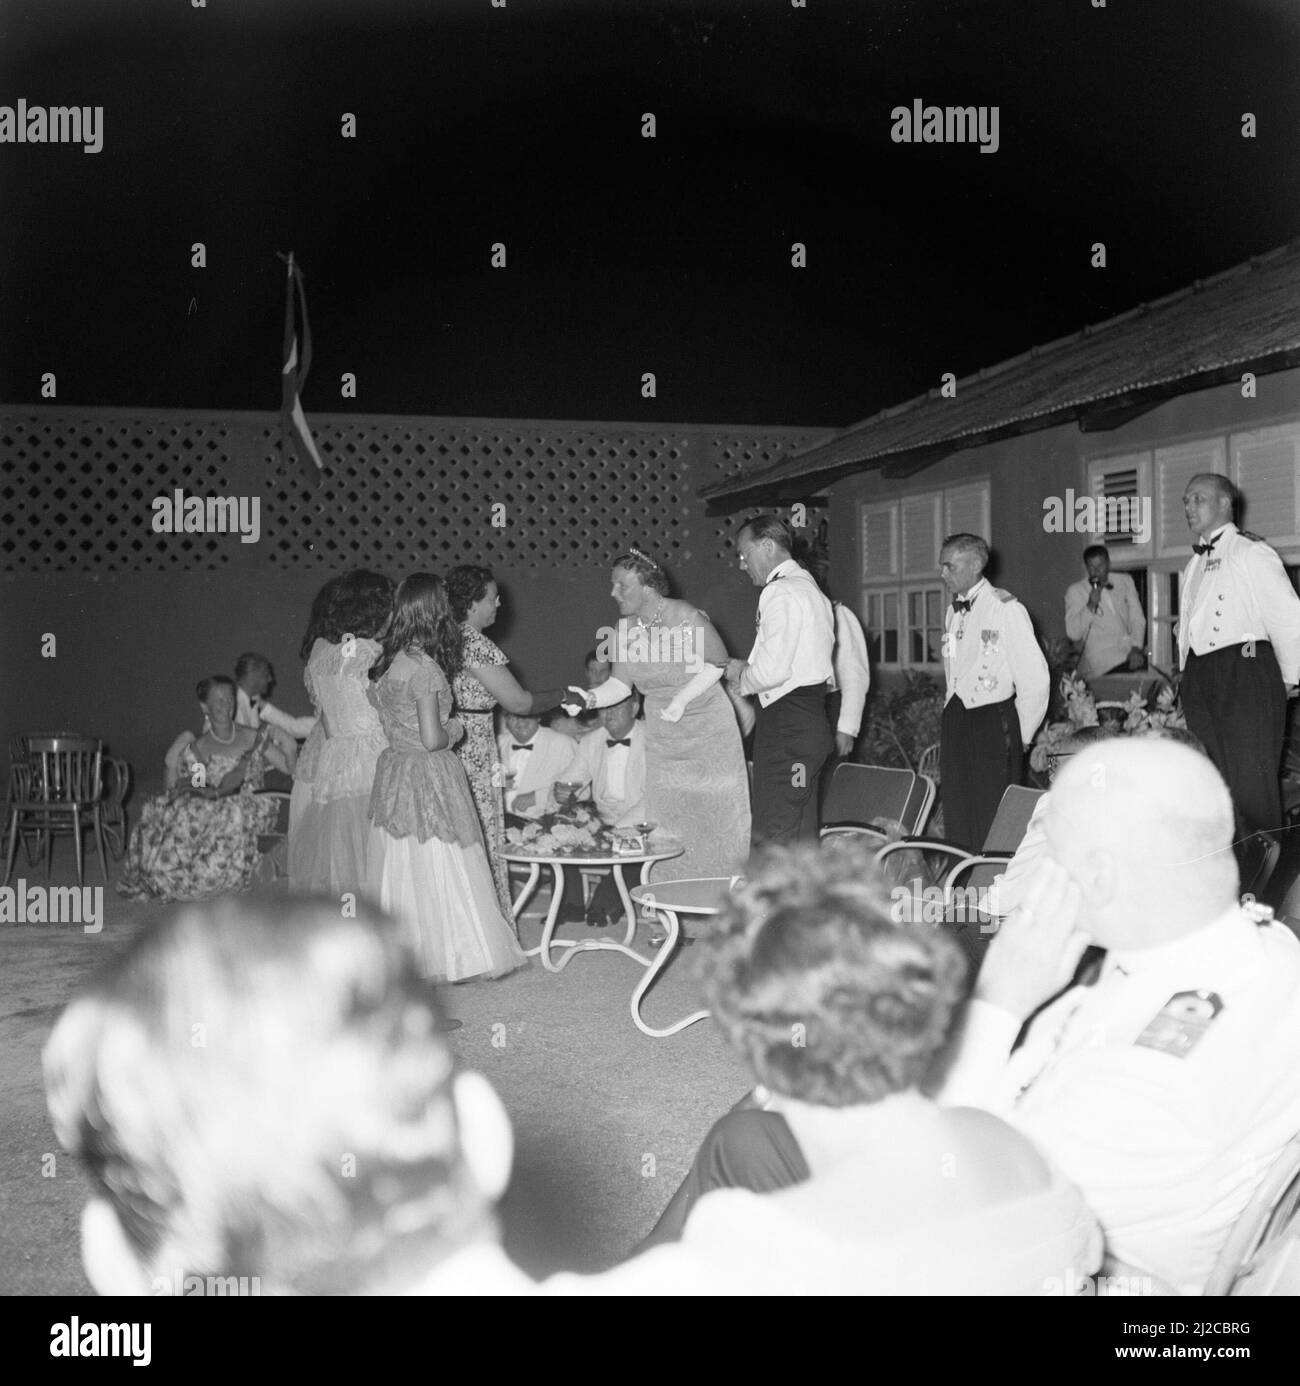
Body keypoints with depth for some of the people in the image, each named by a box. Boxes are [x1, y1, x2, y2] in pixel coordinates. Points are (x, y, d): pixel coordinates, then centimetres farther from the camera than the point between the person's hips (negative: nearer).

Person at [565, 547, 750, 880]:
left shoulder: (687, 618, -19)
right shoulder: (624, 630, -2)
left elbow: (718, 663, -11)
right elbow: (621, 684, -1)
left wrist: (683, 698, -20)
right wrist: (590, 698, -20)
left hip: (708, 728, -5)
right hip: (662, 738, 5)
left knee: (716, 818, 2)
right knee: (668, 822, 6)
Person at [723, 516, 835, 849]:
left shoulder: (780, 592, -12)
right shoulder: (808, 586, 20)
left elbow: (773, 670, -21)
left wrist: (743, 677, -1)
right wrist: (749, 671, 12)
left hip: (787, 725, -10)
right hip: (811, 719, 10)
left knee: (770, 840, -10)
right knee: (802, 840, 13)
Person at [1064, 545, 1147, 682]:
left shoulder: (1125, 581, 16)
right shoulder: (1075, 591, 6)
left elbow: (1137, 618, 10)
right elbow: (1073, 634, -3)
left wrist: (1136, 648, -6)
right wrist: (1091, 605, -14)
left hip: (1130, 650, 4)